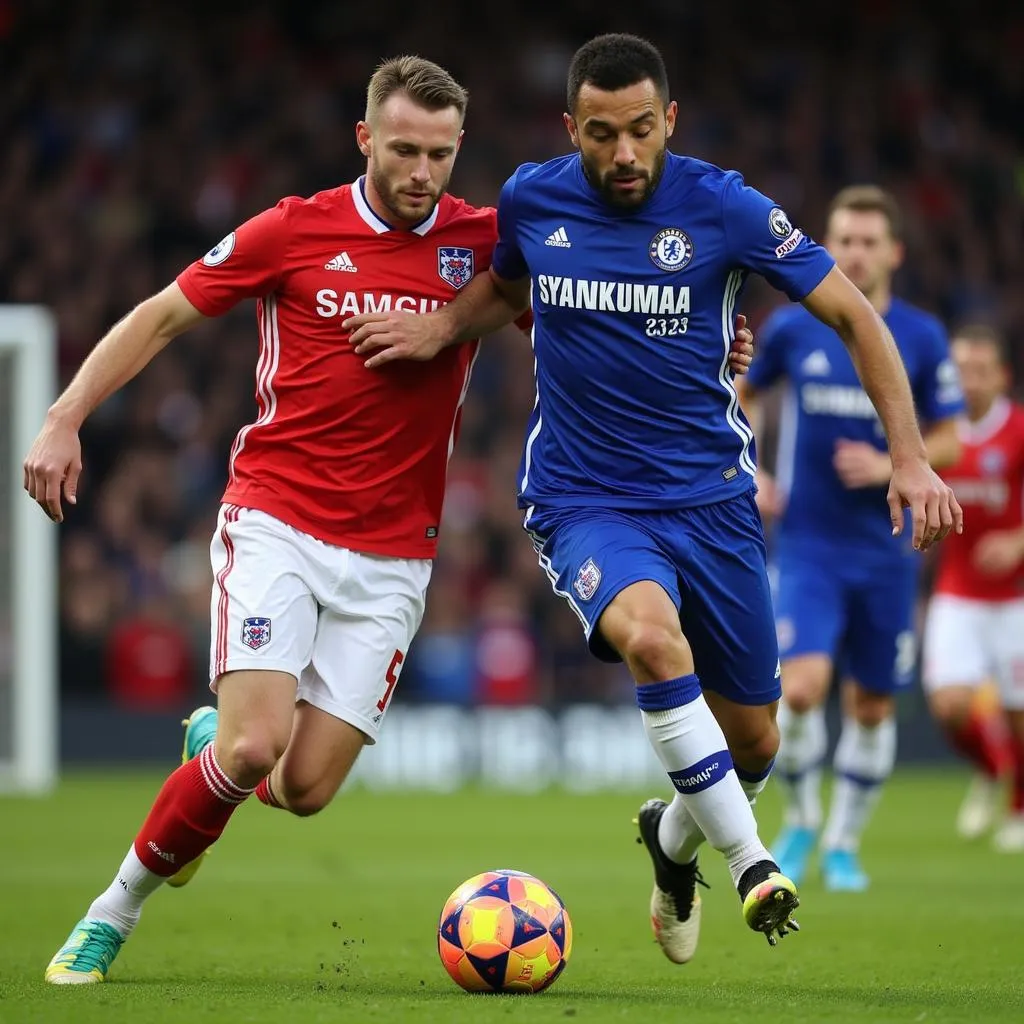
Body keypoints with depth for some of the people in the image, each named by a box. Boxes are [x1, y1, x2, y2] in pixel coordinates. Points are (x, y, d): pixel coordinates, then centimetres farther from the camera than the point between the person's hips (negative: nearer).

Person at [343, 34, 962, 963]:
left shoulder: (724, 208, -10)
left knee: (752, 742, 8)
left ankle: (674, 838, 43)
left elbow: (853, 316, -2)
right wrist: (439, 329, 2)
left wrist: (910, 459, -9)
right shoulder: (531, 200, -3)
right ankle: (751, 866, -27)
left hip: (712, 498, 1)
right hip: (585, 503, -1)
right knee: (651, 635, -34)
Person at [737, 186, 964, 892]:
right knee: (801, 687, -18)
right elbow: (740, 396, 16)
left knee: (873, 705, 7)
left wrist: (891, 466, -15)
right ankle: (801, 819, 7)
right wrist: (747, 475, 3)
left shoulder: (922, 338, -2)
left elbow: (948, 440, 3)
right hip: (806, 546, -1)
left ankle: (844, 843, 26)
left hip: (886, 552, 1)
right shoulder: (792, 327, -2)